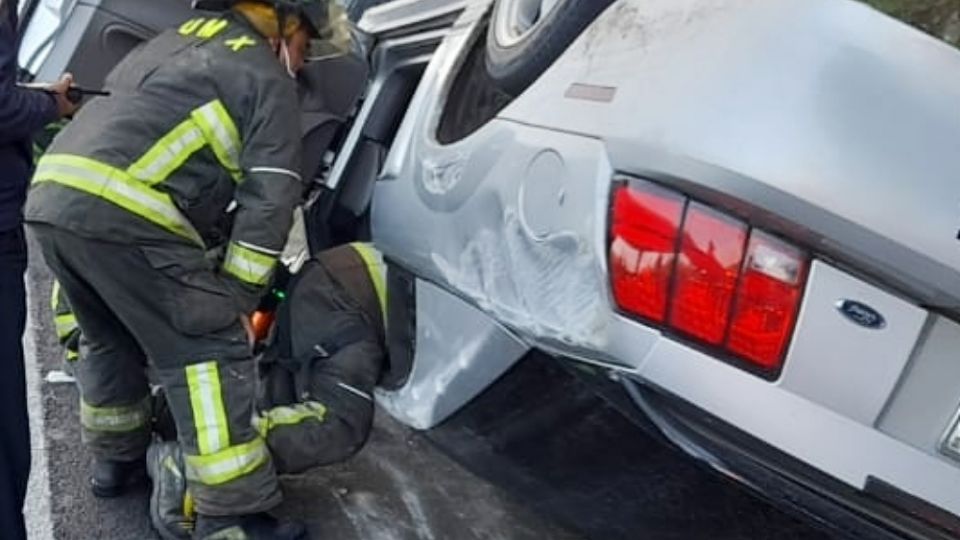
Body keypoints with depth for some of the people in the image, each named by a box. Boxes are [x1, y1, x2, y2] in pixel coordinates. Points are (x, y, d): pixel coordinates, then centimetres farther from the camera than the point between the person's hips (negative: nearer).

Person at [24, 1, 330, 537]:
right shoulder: (268, 80, 5)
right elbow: (268, 201, -4)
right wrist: (239, 295, 2)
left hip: (51, 195, 9)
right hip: (123, 213, -9)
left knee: (111, 338, 27)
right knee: (211, 354, -2)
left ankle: (117, 461, 44)